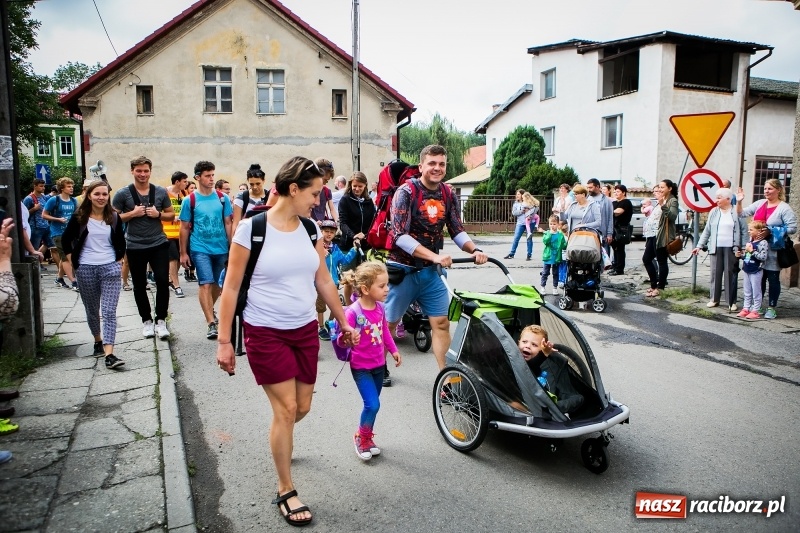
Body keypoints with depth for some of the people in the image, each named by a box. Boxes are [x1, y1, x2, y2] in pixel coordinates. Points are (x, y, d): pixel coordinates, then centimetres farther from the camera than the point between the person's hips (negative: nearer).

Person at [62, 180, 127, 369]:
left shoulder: (114, 217, 3)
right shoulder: (79, 217, 0)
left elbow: (121, 242, 14)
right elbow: (66, 239, 10)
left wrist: (119, 260, 7)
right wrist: (72, 260, 4)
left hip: (110, 268, -1)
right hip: (85, 269, 1)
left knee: (109, 311, -9)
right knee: (92, 310, 14)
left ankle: (109, 353, -16)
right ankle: (98, 340, 37)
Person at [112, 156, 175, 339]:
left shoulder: (161, 192, 2)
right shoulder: (123, 194, -3)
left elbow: (171, 214, 10)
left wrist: (158, 214, -10)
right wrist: (133, 213, -15)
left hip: (159, 244, 0)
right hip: (135, 246, 0)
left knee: (163, 281, -5)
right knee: (139, 285, 9)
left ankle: (160, 320, 9)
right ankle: (146, 320, 23)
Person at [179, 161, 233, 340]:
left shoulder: (222, 198, 2)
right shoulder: (189, 200, -4)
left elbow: (228, 223, 7)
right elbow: (184, 228, 1)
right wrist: (183, 253, 0)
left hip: (221, 248, 3)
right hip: (200, 249, -3)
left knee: (217, 283, 15)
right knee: (206, 284, -9)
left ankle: (209, 310, 39)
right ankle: (211, 324, -8)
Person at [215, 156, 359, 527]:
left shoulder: (310, 229, 1)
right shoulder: (251, 228, -13)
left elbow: (324, 282, 11)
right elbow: (231, 288, -9)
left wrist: (344, 323, 16)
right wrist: (223, 340, -9)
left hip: (305, 330, 5)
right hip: (265, 332, -5)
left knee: (302, 407, 13)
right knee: (285, 408, -4)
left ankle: (279, 441, 49)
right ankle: (286, 492, 17)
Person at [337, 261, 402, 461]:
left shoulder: (380, 307, -3)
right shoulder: (353, 312, -24)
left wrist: (393, 350, 14)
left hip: (379, 364, 6)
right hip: (361, 367, -6)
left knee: (372, 404, 15)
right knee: (372, 405, -11)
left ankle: (367, 438, 35)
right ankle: (361, 437, 15)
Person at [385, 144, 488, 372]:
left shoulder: (449, 195, 2)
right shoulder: (406, 191, -15)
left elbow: (457, 230, 5)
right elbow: (400, 235, -23)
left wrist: (474, 250, -16)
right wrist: (435, 256, -31)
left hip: (430, 270, 5)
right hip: (402, 269, -5)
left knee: (442, 322, 3)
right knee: (389, 323, 8)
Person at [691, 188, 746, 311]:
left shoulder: (736, 212, -3)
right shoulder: (714, 212, 8)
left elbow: (744, 231, -4)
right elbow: (707, 230, 11)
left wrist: (743, 248, -11)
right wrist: (699, 246, 7)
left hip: (731, 248, -3)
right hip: (716, 248, 3)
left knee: (730, 274, 1)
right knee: (715, 273, 7)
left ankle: (732, 301, 7)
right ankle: (714, 299, 15)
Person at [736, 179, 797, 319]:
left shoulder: (784, 208, -7)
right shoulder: (759, 203, 7)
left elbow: (792, 228, -13)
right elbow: (742, 214, 12)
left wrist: (771, 231, -19)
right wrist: (739, 202, -4)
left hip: (773, 251, -4)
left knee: (773, 279, 5)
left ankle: (771, 308, 15)